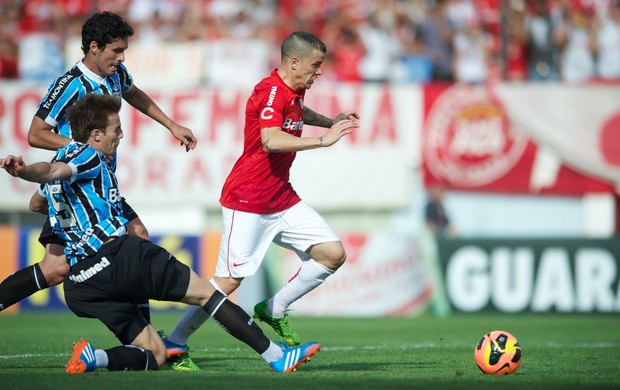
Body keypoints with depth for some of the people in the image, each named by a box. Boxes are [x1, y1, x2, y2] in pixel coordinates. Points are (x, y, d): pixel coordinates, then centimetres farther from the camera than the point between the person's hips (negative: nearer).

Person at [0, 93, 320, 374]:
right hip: (116, 253, -8)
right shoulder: (88, 155, 0)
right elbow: (53, 171, -20)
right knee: (205, 293, 4)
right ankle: (275, 356, 1)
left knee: (154, 355, 9)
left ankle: (93, 357, -18)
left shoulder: (65, 155, 25)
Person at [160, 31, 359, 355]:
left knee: (334, 254, 1)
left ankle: (274, 310, 14)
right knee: (229, 280, -9)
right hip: (247, 202, -9)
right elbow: (271, 140, -37)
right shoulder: (270, 91, -19)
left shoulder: (293, 91, 9)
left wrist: (328, 121, 27)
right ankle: (174, 343, 4)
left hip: (282, 200, 9)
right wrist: (322, 141, -37)